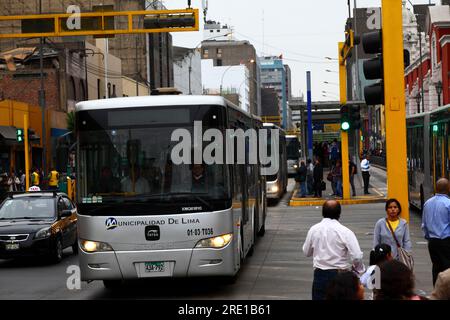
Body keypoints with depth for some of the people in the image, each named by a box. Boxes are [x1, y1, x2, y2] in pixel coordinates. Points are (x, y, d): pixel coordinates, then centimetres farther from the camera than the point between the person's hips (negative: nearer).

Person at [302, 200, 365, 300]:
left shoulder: (313, 230, -1)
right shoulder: (345, 232, -12)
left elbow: (306, 252, 11)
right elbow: (357, 256, -16)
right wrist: (358, 269, 3)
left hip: (320, 274, 3)